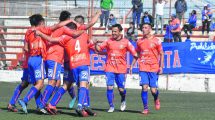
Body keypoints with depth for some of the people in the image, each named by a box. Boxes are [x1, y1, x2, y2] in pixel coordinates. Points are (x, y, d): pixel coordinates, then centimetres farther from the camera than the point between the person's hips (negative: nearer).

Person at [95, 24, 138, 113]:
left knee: (121, 89, 1)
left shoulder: (125, 42, 1)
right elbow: (99, 49, 5)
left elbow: (134, 53, -1)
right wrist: (96, 44, -15)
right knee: (109, 87, -9)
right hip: (110, 68, 1)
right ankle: (111, 106, 2)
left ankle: (123, 101, 33)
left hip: (121, 69, -1)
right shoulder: (109, 41, 5)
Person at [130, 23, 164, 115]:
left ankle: (156, 99, 30)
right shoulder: (139, 41, 9)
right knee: (144, 88, -9)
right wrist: (132, 65, 12)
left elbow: (161, 54, 2)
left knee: (153, 90, -5)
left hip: (154, 68, -2)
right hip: (143, 68, 2)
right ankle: (145, 108, 0)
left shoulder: (156, 41, -1)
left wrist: (161, 67, -6)